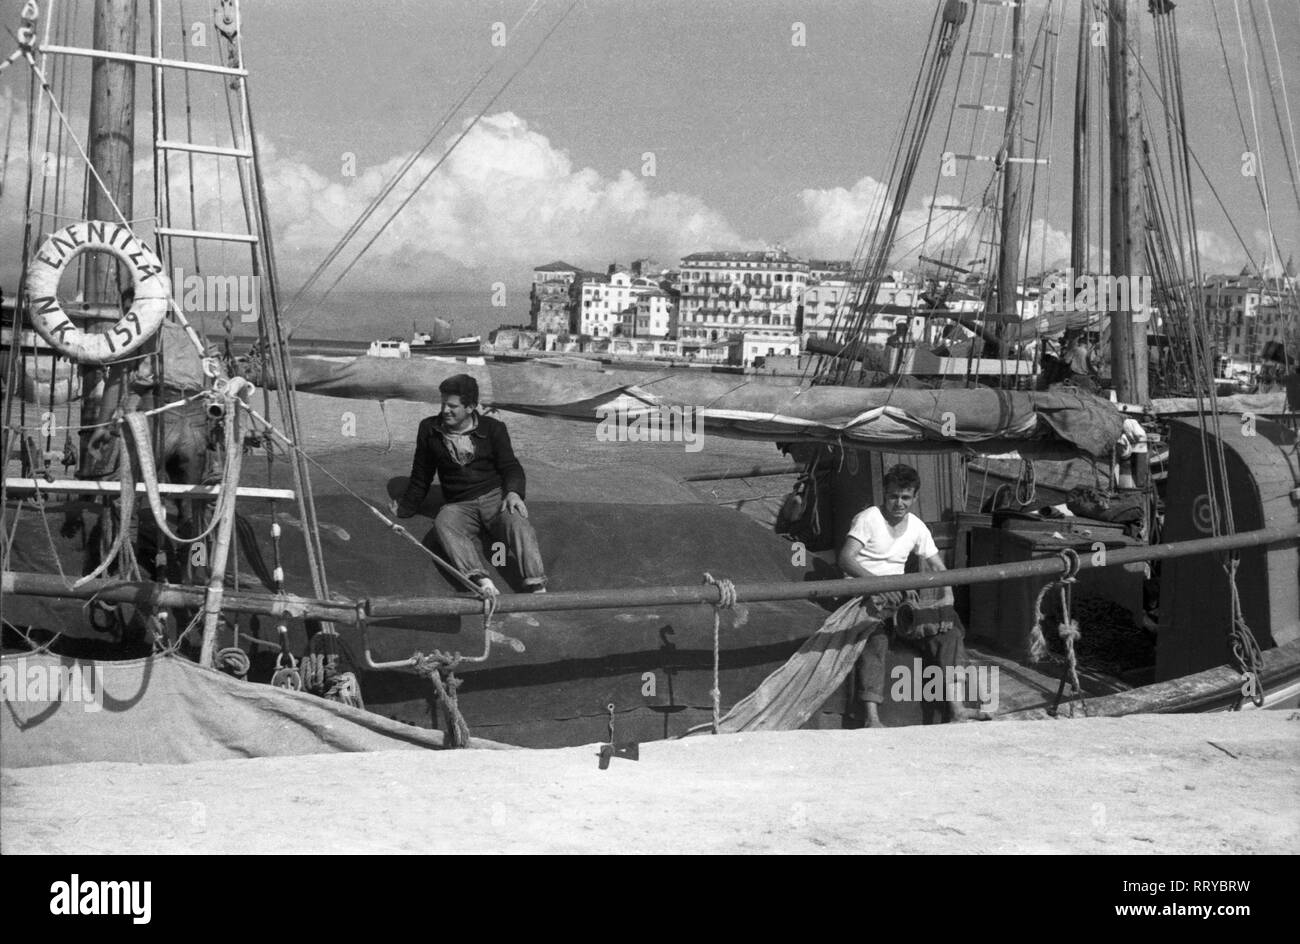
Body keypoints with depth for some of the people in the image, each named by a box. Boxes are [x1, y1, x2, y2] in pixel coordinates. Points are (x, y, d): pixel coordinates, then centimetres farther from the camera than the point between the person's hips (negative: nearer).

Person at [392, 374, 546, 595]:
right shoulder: (429, 430, 12)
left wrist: (513, 492, -17)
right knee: (444, 522, -36)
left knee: (517, 521, -35)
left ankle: (537, 587, -45)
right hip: (458, 506, 0)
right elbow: (421, 477, 22)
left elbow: (510, 467, 3)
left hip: (495, 496, 0)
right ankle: (483, 582, -55)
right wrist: (404, 509, 23)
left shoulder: (493, 429, 8)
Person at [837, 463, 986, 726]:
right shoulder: (868, 519, -8)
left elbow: (936, 564, 17)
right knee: (875, 639, -36)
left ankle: (956, 708, -16)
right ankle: (872, 719, -45)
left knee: (948, 629, -11)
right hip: (863, 594, -6)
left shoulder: (916, 527, 11)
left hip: (898, 597, 6)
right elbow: (845, 559, -21)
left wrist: (947, 595, -5)